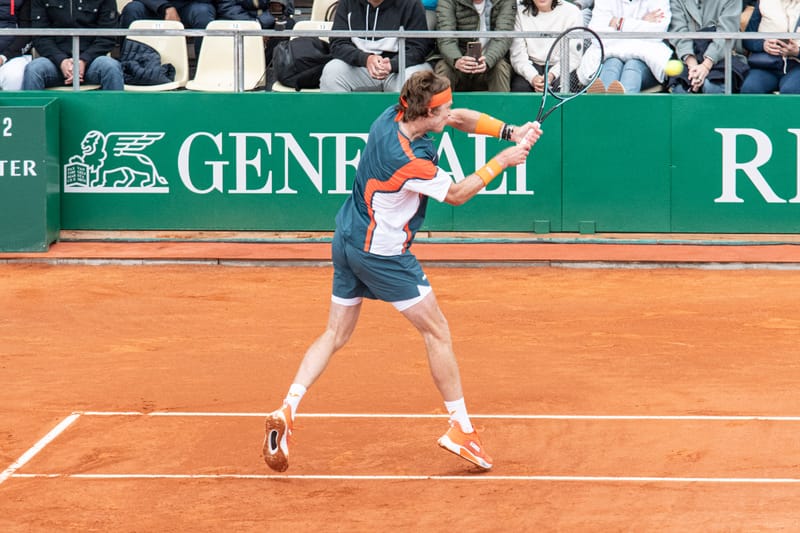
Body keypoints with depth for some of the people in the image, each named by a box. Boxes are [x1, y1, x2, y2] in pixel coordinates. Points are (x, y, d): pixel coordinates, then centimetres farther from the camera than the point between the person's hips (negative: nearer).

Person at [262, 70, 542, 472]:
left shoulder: (394, 115, -6)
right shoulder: (408, 161, -30)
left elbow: (461, 119, 6)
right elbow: (456, 194, -12)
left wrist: (510, 132, -6)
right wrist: (502, 162, -6)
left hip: (347, 240, 8)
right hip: (383, 254, -8)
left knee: (335, 334, 14)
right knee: (437, 332, 6)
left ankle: (286, 411, 0)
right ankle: (461, 429, 12)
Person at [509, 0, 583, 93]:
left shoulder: (572, 12, -3)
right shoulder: (520, 13, 0)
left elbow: (574, 56, -8)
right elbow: (517, 55, -5)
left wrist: (552, 75, -26)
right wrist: (532, 77, -25)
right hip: (531, 67, 1)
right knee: (519, 87, -29)